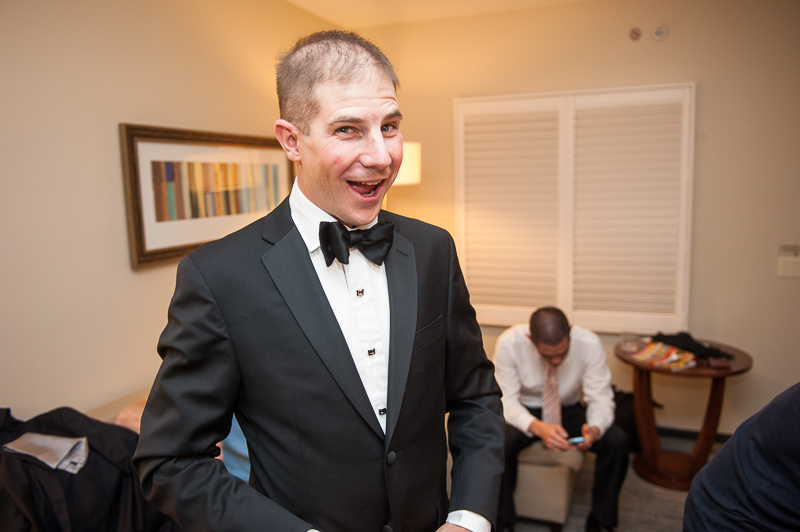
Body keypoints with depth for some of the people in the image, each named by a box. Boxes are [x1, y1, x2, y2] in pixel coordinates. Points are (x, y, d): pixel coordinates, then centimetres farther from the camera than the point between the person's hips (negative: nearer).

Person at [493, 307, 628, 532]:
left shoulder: (589, 343, -21)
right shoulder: (509, 343, -25)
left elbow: (600, 398, -15)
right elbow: (506, 401, -22)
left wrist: (595, 429, -38)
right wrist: (538, 428, -41)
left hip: (569, 411, 2)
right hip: (525, 411, -2)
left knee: (617, 440, -24)